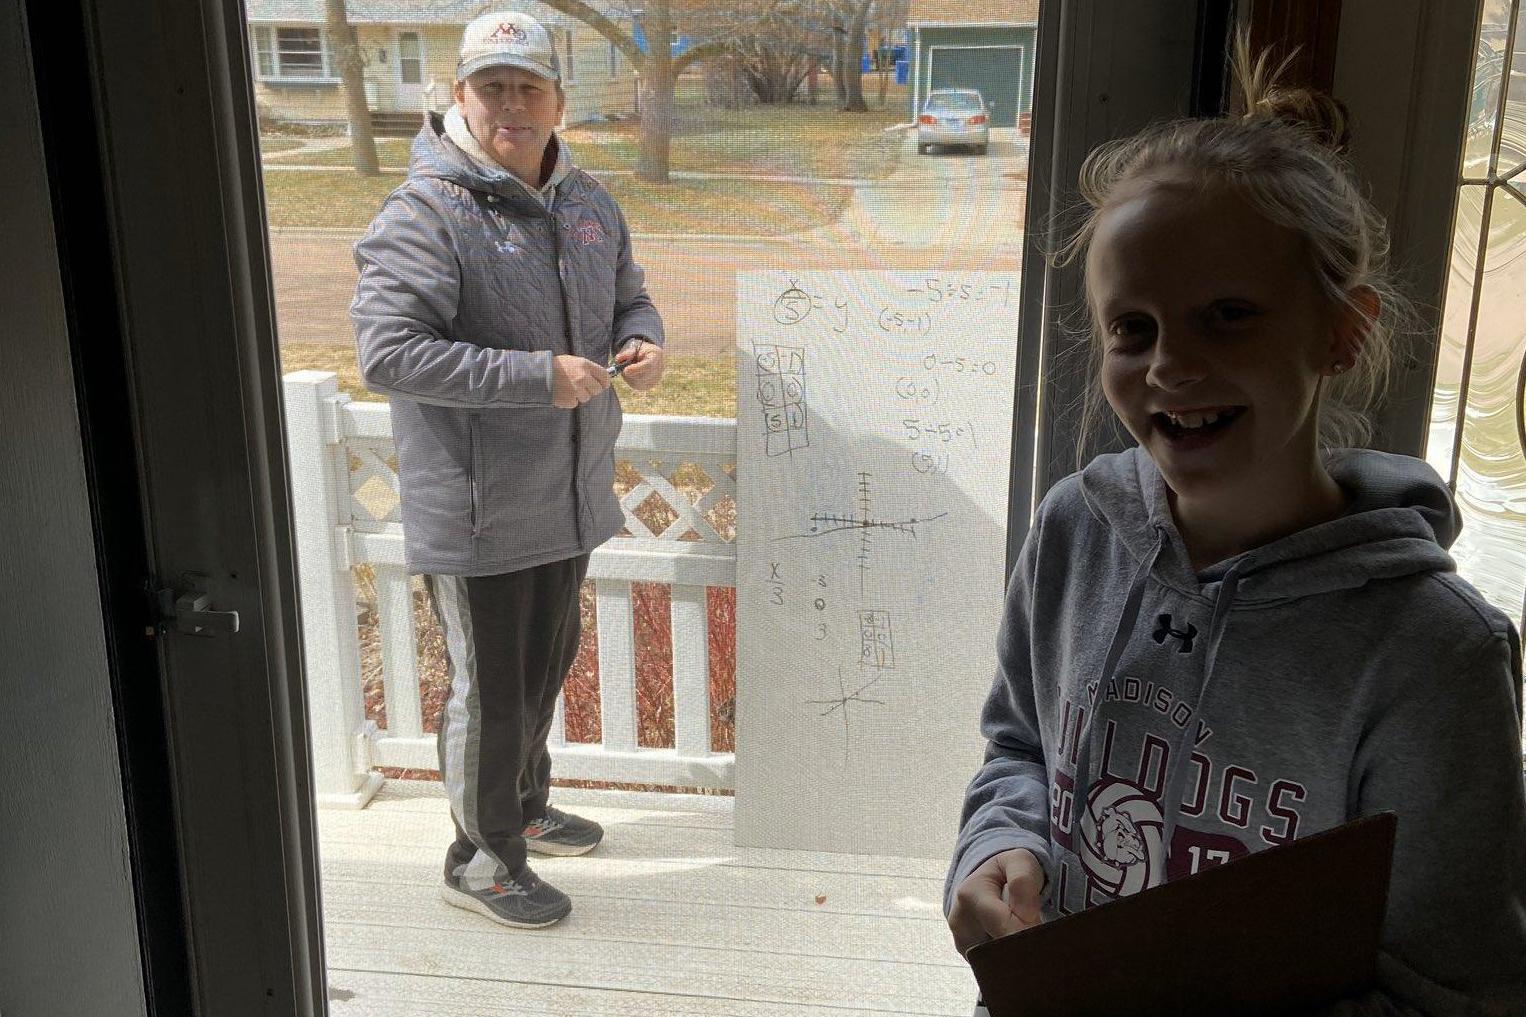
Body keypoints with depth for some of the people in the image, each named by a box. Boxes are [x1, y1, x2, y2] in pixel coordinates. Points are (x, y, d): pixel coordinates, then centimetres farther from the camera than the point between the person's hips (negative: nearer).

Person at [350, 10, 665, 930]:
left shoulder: (589, 205, 6)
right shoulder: (428, 211, -17)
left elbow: (629, 296, 19)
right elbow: (388, 352, -25)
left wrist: (644, 342, -6)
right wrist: (541, 378, -28)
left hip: (567, 499, 7)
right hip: (476, 513, -7)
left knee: (548, 664, 24)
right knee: (491, 690, 7)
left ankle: (526, 808, 47)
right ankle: (482, 858, 28)